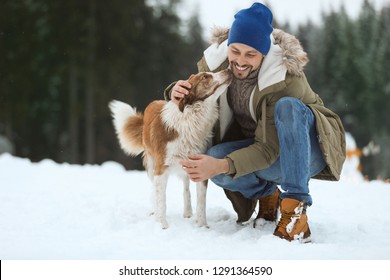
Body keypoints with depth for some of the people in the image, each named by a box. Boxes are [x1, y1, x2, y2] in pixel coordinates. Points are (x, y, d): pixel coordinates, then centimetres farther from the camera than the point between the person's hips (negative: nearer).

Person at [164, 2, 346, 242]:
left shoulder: (285, 78, -28)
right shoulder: (217, 60, -12)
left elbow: (269, 150, -29)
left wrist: (222, 166, -43)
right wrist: (178, 93, -21)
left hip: (306, 152, -4)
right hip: (257, 147, 4)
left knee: (287, 106, -36)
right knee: (215, 157, -28)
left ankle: (295, 208, -33)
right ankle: (267, 193, 2)